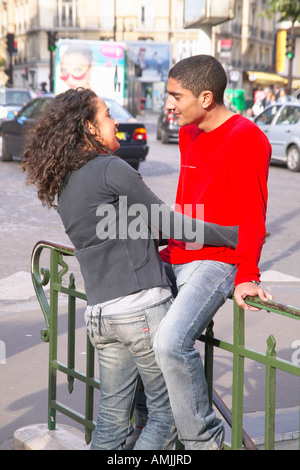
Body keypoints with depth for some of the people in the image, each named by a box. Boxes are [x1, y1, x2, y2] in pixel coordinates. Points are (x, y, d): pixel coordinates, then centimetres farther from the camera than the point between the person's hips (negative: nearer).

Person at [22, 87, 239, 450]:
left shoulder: (62, 185, 15)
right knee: (167, 412, 3)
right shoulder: (111, 169, -9)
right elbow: (167, 223, -6)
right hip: (142, 307, -8)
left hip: (99, 313, 8)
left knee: (112, 416, 13)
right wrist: (234, 235, 2)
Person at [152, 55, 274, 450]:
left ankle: (204, 439, -13)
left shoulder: (247, 139, -13)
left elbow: (252, 217, -17)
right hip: (175, 258, 10)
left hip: (216, 262, -10)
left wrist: (246, 277, -23)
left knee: (170, 340, -29)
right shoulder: (188, 134, 13)